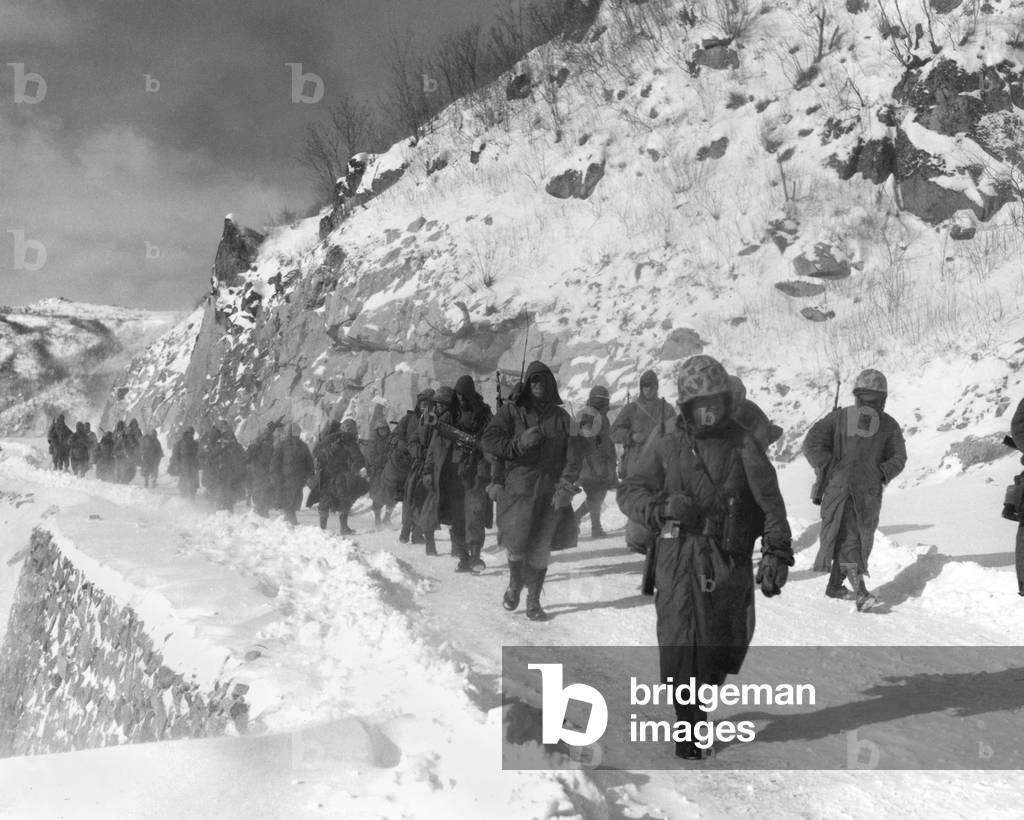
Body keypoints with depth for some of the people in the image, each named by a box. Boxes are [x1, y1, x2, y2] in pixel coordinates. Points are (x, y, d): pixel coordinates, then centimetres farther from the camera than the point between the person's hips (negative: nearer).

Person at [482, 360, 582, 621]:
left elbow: (573, 456, 8)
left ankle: (534, 601, 10)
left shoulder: (562, 418, 12)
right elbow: (489, 441, 0)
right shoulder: (512, 411, 6)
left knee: (540, 549, -1)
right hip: (519, 488, -2)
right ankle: (515, 585, 24)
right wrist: (519, 444, -14)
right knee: (516, 544, -6)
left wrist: (566, 486, -6)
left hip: (551, 492, 2)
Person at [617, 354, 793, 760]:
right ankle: (688, 726, 4)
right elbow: (628, 491, 9)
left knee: (730, 643, 1)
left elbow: (770, 503, 3)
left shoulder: (744, 446, 5)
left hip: (732, 560, 1)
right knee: (683, 643, -8)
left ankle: (702, 696, 28)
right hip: (680, 555, -1)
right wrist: (661, 506, -10)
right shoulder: (667, 447, 7)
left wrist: (777, 553, -5)